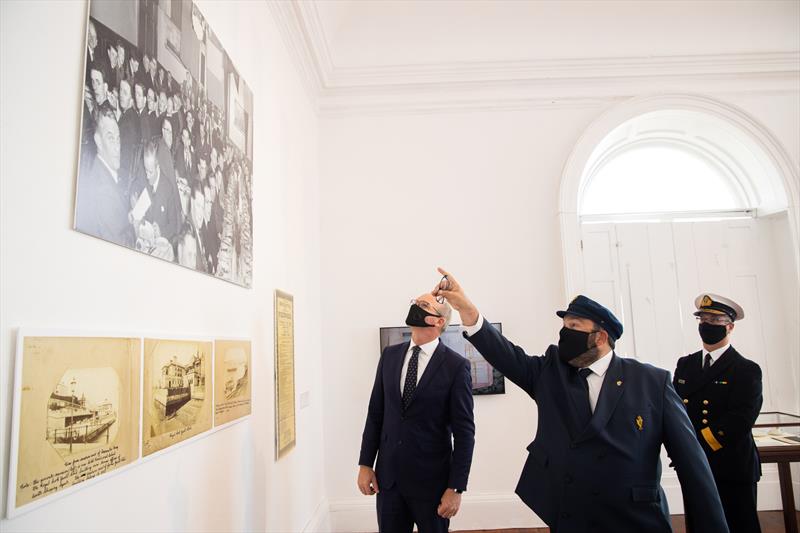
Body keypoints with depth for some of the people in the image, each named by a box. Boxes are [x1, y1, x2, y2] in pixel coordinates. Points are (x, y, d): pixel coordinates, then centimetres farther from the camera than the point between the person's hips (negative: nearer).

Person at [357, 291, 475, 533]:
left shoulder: (456, 366, -11)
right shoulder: (390, 355, 3)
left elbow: (464, 432, -10)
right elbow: (375, 413, 6)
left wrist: (456, 488, -11)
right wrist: (365, 464, 4)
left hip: (431, 481, -3)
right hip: (388, 477, 4)